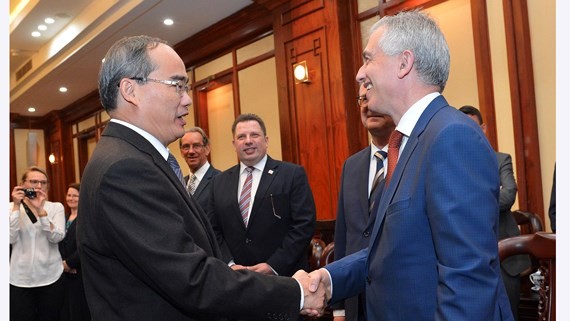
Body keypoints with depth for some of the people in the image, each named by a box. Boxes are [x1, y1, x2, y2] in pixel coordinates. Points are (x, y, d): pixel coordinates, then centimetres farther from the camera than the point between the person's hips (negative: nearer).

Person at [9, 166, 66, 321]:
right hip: (20, 279, 0)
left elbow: (57, 237, -11)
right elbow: (10, 239, -10)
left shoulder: (56, 207, 3)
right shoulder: (12, 207, 4)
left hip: (51, 277, 0)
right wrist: (16, 207, -13)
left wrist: (40, 210, -19)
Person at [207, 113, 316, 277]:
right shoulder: (219, 182, 7)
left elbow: (304, 225, -10)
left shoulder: (293, 175, -5)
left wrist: (274, 265, -16)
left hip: (284, 276, -3)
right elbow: (214, 230, 6)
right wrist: (230, 265, -9)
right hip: (235, 277, 3)